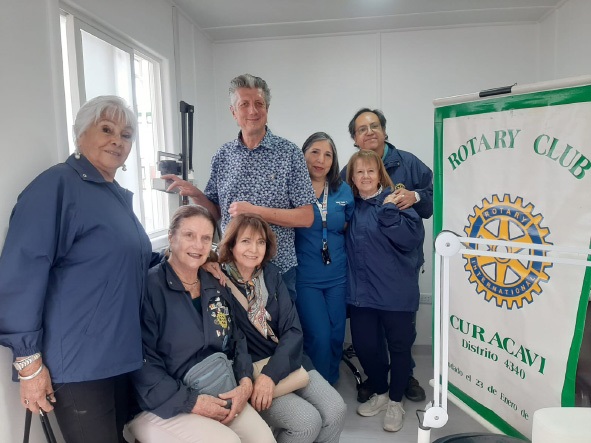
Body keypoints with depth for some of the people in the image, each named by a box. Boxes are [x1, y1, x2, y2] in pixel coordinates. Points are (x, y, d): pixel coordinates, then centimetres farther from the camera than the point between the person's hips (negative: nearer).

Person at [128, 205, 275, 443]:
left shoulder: (216, 287, 9)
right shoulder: (149, 287, -12)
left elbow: (237, 340, 12)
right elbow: (142, 363, -16)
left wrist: (245, 382, -6)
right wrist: (191, 402, -19)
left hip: (217, 395, 5)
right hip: (160, 406, -5)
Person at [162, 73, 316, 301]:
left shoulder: (289, 153, -8)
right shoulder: (222, 156, 2)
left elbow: (306, 218, -11)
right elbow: (217, 212, 10)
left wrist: (256, 211, -19)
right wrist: (194, 194, -8)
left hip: (278, 268, -3)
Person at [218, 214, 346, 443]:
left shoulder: (271, 274, 2)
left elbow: (293, 329, -5)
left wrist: (271, 374, -17)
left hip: (286, 363, 5)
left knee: (336, 411, -11)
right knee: (307, 421, -20)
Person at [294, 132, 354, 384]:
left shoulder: (344, 190, 5)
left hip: (337, 276, 4)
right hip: (305, 277, -4)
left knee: (337, 336, 11)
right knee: (319, 338, -6)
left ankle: (331, 386, 34)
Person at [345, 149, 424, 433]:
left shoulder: (395, 200, -7)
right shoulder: (351, 206, 8)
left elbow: (413, 237, -20)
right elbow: (345, 241, 16)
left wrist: (389, 211, -25)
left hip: (396, 292, -4)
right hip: (362, 292, 5)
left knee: (399, 346, 9)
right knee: (364, 345, 10)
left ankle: (395, 401, 32)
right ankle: (381, 393, 36)